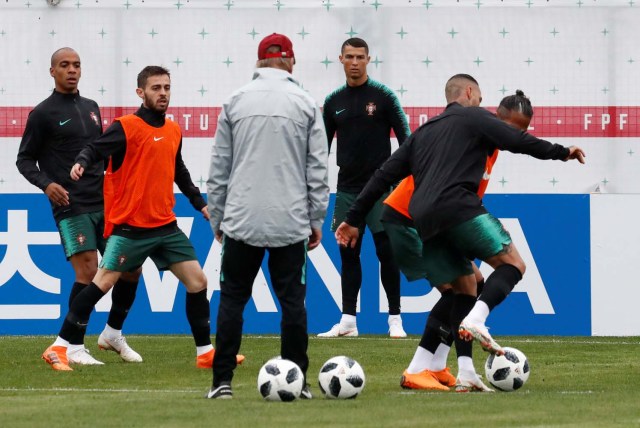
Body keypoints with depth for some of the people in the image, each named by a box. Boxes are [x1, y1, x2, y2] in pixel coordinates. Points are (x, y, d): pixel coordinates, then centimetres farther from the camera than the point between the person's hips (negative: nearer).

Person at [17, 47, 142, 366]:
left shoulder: (91, 108, 16)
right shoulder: (43, 113, -2)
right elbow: (24, 160, 0)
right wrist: (46, 184, -15)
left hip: (104, 204, 6)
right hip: (71, 207, -6)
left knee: (131, 267, 4)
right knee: (87, 272, -15)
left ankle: (113, 334, 23)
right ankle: (74, 348, -4)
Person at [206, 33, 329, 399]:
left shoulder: (236, 102, 5)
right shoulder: (306, 104, 3)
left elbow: (219, 167, 7)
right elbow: (318, 170, 2)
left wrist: (217, 218, 14)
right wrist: (317, 221, 8)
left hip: (242, 221, 1)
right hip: (291, 222, -1)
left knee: (232, 299, 6)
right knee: (293, 301, 4)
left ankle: (223, 381, 2)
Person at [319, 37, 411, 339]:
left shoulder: (383, 96, -3)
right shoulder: (333, 102, 8)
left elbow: (405, 138, -3)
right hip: (347, 190, 4)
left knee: (386, 252, -4)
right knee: (348, 254, 4)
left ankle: (395, 319, 3)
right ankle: (348, 320, 8)